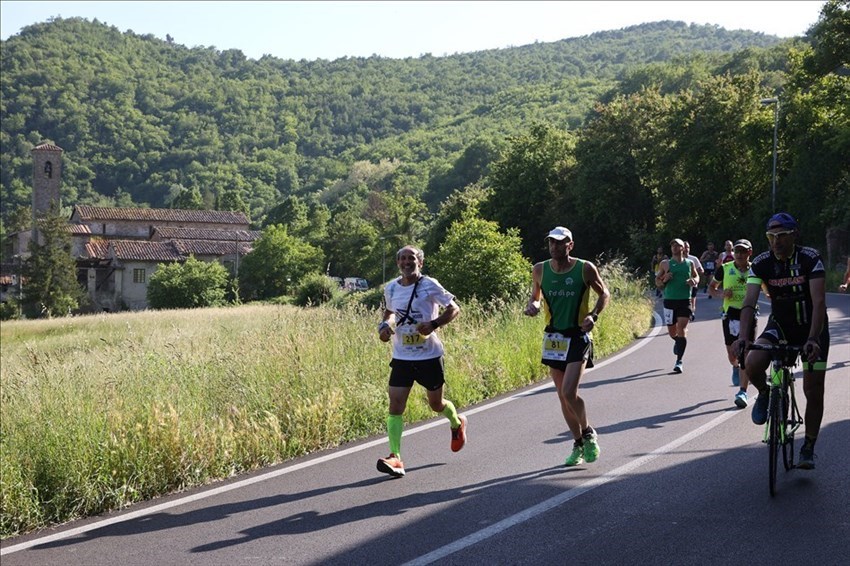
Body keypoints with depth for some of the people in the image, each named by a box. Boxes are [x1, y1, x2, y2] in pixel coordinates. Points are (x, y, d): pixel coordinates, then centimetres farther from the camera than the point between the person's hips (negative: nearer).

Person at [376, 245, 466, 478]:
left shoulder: (429, 285, -8)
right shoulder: (391, 288, 5)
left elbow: (454, 309, -4)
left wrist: (434, 324, -19)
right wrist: (385, 325, 2)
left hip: (429, 355, -3)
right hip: (401, 356, 3)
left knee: (436, 404, 12)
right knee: (395, 404, -11)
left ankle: (457, 423, 46)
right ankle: (395, 457, -14)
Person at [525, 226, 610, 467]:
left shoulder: (585, 268, -7)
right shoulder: (540, 270, 1)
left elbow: (604, 294, 5)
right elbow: (535, 296, 16)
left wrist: (593, 315, -11)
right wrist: (532, 305, -7)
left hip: (578, 337, -4)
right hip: (553, 338, 4)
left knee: (569, 392, -16)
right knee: (562, 396, 8)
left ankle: (588, 432, 11)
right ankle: (578, 444, 23)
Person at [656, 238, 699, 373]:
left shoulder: (689, 263, 7)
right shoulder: (665, 264, 4)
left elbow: (696, 277, 20)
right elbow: (657, 282, 8)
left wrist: (694, 281, -3)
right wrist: (664, 280, -14)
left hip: (685, 301, -1)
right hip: (669, 300, 1)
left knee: (681, 329, -13)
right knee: (672, 332, 9)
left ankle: (679, 361, -11)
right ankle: (678, 342, 46)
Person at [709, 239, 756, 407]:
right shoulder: (724, 269, 2)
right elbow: (711, 287, 13)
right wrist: (720, 294, -7)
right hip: (730, 313, 1)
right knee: (732, 354, 7)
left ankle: (743, 392, -8)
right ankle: (736, 368, 45)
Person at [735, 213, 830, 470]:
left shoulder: (810, 259, -20)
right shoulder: (761, 263, -13)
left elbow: (819, 302, -27)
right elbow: (749, 302, -21)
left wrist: (812, 339, -40)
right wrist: (743, 337, -37)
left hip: (812, 327, -2)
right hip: (779, 325, 2)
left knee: (814, 391, -2)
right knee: (752, 364, -26)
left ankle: (808, 448, 15)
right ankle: (765, 394, 8)